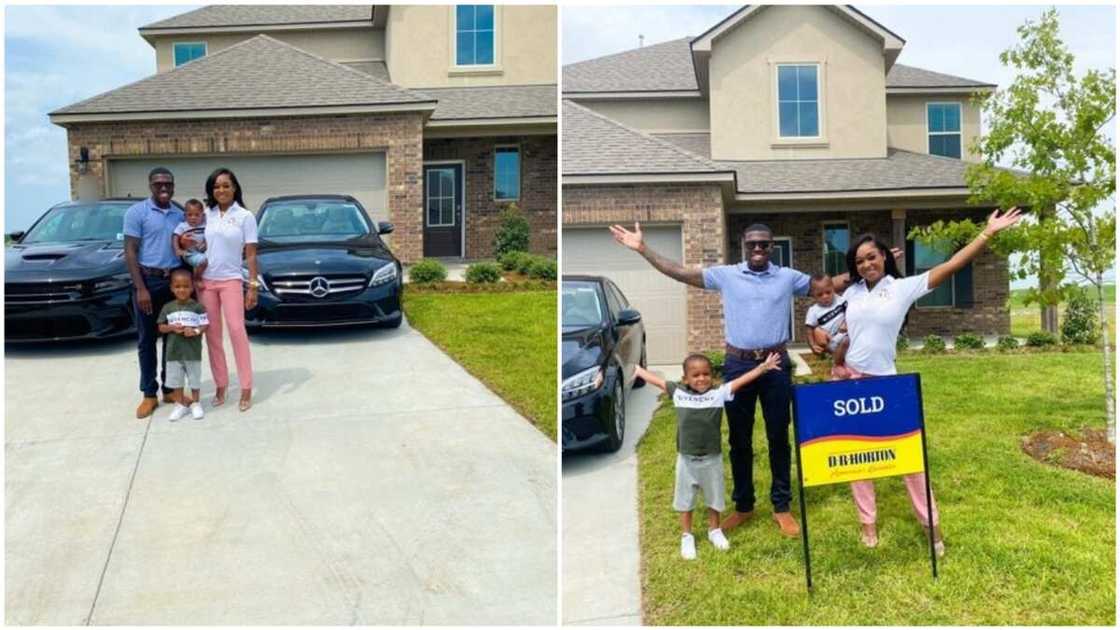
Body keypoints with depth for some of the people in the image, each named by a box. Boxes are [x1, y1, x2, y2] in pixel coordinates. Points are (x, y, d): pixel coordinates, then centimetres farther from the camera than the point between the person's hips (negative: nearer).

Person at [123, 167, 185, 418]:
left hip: (175, 280, 4)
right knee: (146, 340, 3)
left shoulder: (180, 215, 10)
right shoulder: (137, 212, -4)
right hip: (149, 280, -4)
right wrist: (141, 288, -16)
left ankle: (170, 389, 20)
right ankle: (149, 394, 10)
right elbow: (130, 252, -8)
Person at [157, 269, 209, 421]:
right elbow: (161, 327, 5)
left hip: (193, 351, -2)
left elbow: (206, 325, -5)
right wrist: (172, 328, -14)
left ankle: (195, 403, 24)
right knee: (176, 379, 11)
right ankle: (181, 404, 24)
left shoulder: (197, 307, -6)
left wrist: (195, 331, -22)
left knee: (195, 379, 8)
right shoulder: (167, 308, 1)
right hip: (174, 351, 2)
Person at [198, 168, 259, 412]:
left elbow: (251, 255, -3)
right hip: (206, 281, 3)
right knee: (212, 334, 5)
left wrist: (253, 285, -8)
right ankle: (220, 385, 14)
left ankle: (246, 388, -5)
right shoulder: (206, 215, 6)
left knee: (237, 330, -10)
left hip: (231, 281, -3)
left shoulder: (245, 217, -2)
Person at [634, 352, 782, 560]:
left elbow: (741, 380, -13)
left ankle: (715, 530, 41)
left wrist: (763, 367, -19)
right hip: (686, 459, 0)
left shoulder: (719, 393, -9)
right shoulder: (678, 393, -6)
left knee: (714, 497, 18)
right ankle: (686, 536, 31)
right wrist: (636, 369, 12)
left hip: (712, 459, 0)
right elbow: (656, 380, 3)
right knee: (685, 500, 13)